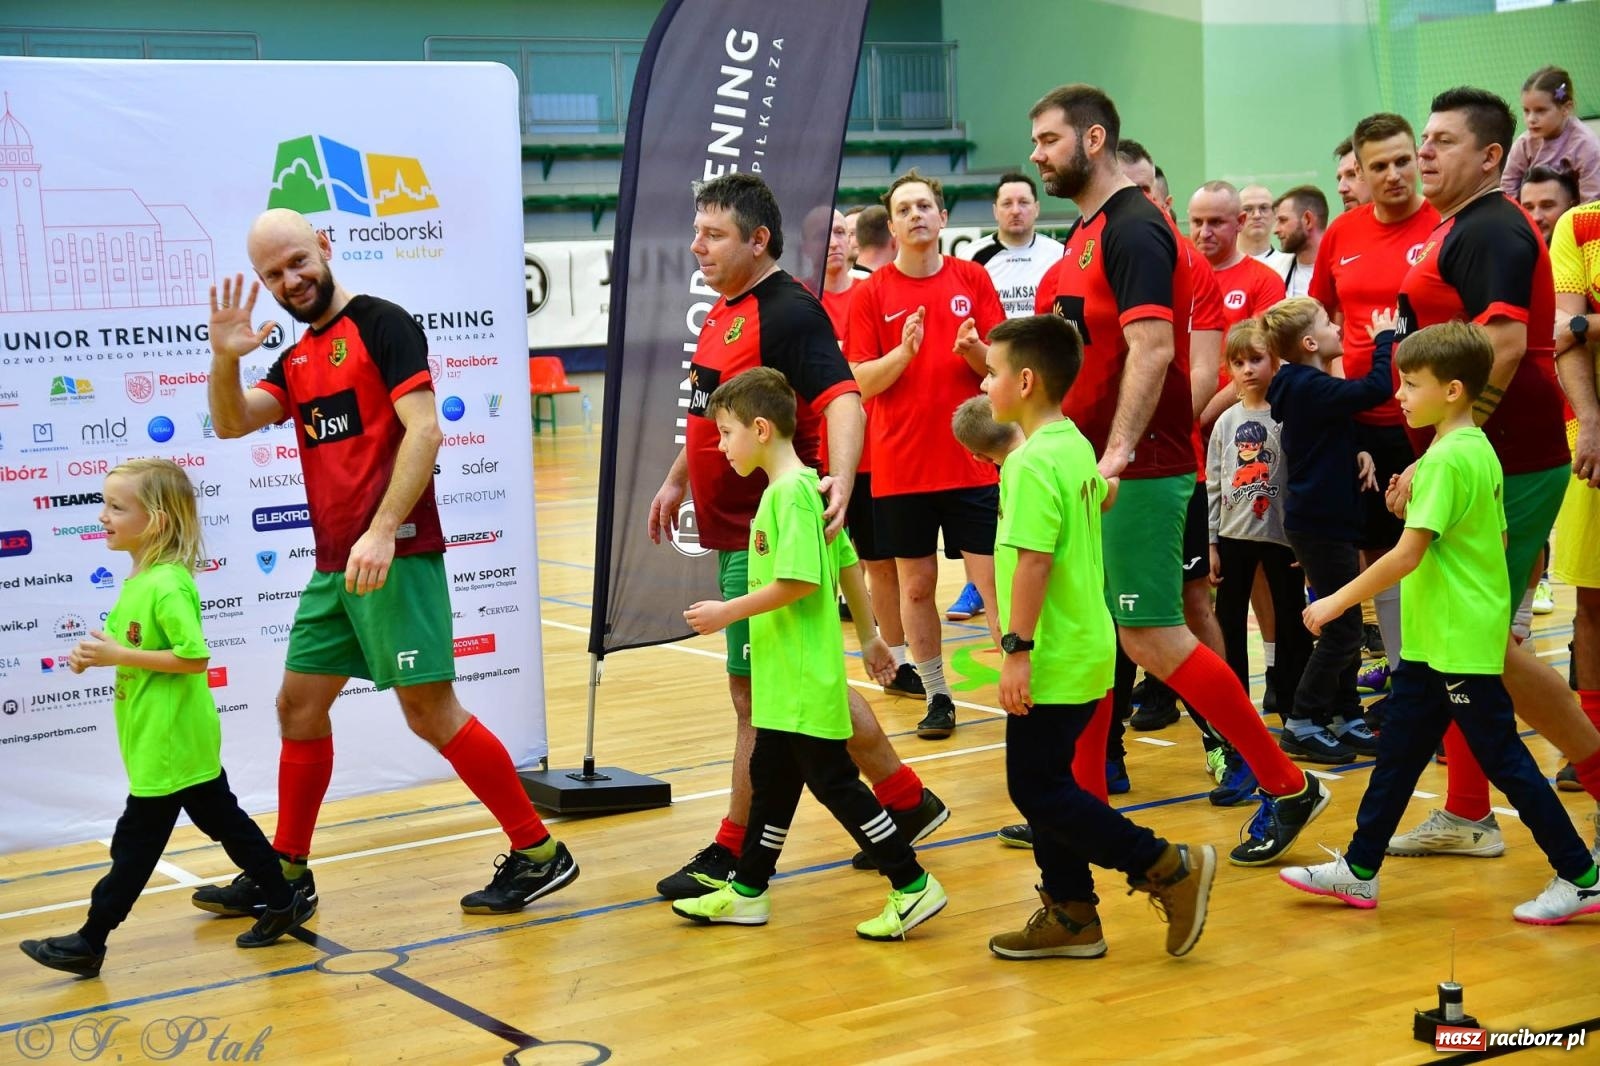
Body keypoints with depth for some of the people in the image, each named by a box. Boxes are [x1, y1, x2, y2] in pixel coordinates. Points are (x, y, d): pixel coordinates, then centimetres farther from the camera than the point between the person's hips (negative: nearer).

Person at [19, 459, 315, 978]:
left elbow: (194, 658, -25)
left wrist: (119, 656, -22)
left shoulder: (167, 586, -20)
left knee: (136, 840, 0)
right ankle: (285, 902, 23)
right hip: (170, 739, 10)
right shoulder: (140, 579, 9)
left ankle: (91, 942, 9)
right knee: (223, 820, 15)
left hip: (169, 744, -10)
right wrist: (98, 655, 3)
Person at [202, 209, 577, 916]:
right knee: (299, 707, 12)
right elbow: (231, 423, 6)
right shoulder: (295, 360, 17)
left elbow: (423, 430, -16)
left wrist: (382, 530, -23)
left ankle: (539, 853, 1)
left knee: (429, 709, -8)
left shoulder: (381, 324, -6)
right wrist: (224, 358, -12)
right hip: (333, 566, 8)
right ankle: (286, 872, 24)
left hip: (394, 556, -8)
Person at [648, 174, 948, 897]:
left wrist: (840, 477, -44)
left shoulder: (790, 312, -15)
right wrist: (678, 481, 33)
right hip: (735, 531, 10)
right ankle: (905, 802, 25)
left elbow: (841, 399, -28)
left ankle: (734, 853, 9)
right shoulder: (722, 313, 14)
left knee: (757, 690, -1)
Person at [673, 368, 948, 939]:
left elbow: (797, 581, -27)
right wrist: (869, 636, 23)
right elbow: (848, 567, 16)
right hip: (786, 677, 10)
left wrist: (727, 612, -17)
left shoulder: (790, 493, -18)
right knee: (771, 778, 17)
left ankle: (913, 886, 3)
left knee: (833, 780, -3)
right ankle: (746, 892, 27)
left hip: (804, 678, -10)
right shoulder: (804, 486, 12)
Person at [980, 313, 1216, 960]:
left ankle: (1169, 868, 0)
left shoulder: (1033, 461, -19)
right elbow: (1103, 494, 29)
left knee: (1037, 789, -4)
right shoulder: (1075, 446, 10)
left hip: (1052, 659, -10)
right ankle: (1071, 916, 20)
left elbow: (1032, 560, -26)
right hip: (1082, 647, 10)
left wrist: (1017, 649, -25)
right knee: (1046, 783, 15)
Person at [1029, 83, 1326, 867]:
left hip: (1140, 470, -10)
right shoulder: (1085, 234, 16)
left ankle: (1286, 786, 2)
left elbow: (1152, 348, -24)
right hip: (1091, 466, 10)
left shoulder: (1134, 229, -13)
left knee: (1152, 638, -8)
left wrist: (1118, 452, -30)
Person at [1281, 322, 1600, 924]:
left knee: (1504, 761, -1)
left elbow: (1407, 555, -23)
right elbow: (1497, 538, 19)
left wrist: (1337, 602, -16)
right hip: (1434, 641, 10)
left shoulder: (1445, 458, -19)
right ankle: (1358, 872, 20)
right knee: (1397, 753, 13)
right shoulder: (1480, 450, 10)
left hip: (1460, 645, -10)